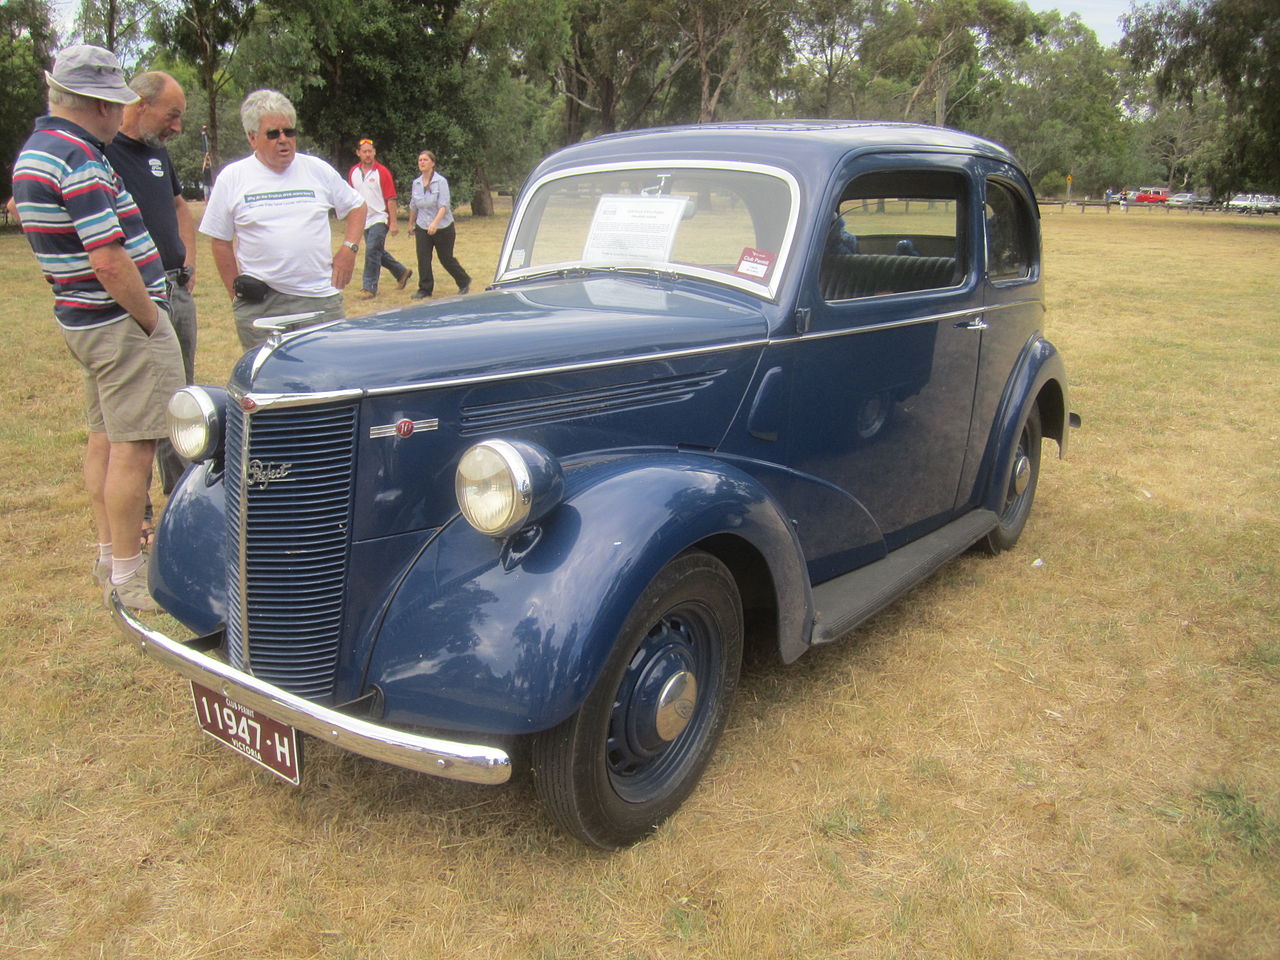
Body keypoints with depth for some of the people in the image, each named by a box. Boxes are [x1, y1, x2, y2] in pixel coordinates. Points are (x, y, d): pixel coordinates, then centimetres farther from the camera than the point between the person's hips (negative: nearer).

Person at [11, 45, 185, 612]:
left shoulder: (34, 151, 13)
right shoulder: (79, 160, -20)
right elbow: (109, 262, -25)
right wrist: (151, 322, -15)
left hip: (80, 317, 11)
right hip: (121, 319, -10)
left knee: (104, 438, 17)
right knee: (133, 446, -5)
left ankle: (110, 552, 29)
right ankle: (128, 576, 2)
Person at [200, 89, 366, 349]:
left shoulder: (317, 169, 8)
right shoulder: (232, 178, 4)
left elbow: (356, 206, 18)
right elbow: (221, 242, 7)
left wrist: (348, 249, 2)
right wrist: (236, 293, 4)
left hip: (322, 299, 1)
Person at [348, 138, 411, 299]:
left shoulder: (382, 172, -8)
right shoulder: (353, 172, 7)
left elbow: (391, 199, -10)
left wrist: (394, 222, -14)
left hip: (379, 218, -6)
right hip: (364, 220, 6)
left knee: (372, 251, -14)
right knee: (378, 252, 14)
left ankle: (369, 288, -7)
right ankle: (401, 272, 34)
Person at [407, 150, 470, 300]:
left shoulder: (441, 182, -12)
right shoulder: (416, 183, 4)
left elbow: (444, 206, -21)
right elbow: (413, 206, 17)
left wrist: (435, 223, -34)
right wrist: (411, 223, 26)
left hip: (443, 227, -4)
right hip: (423, 228, 4)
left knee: (446, 259, 7)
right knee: (423, 259, -3)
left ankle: (464, 283, 28)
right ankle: (424, 289, 7)